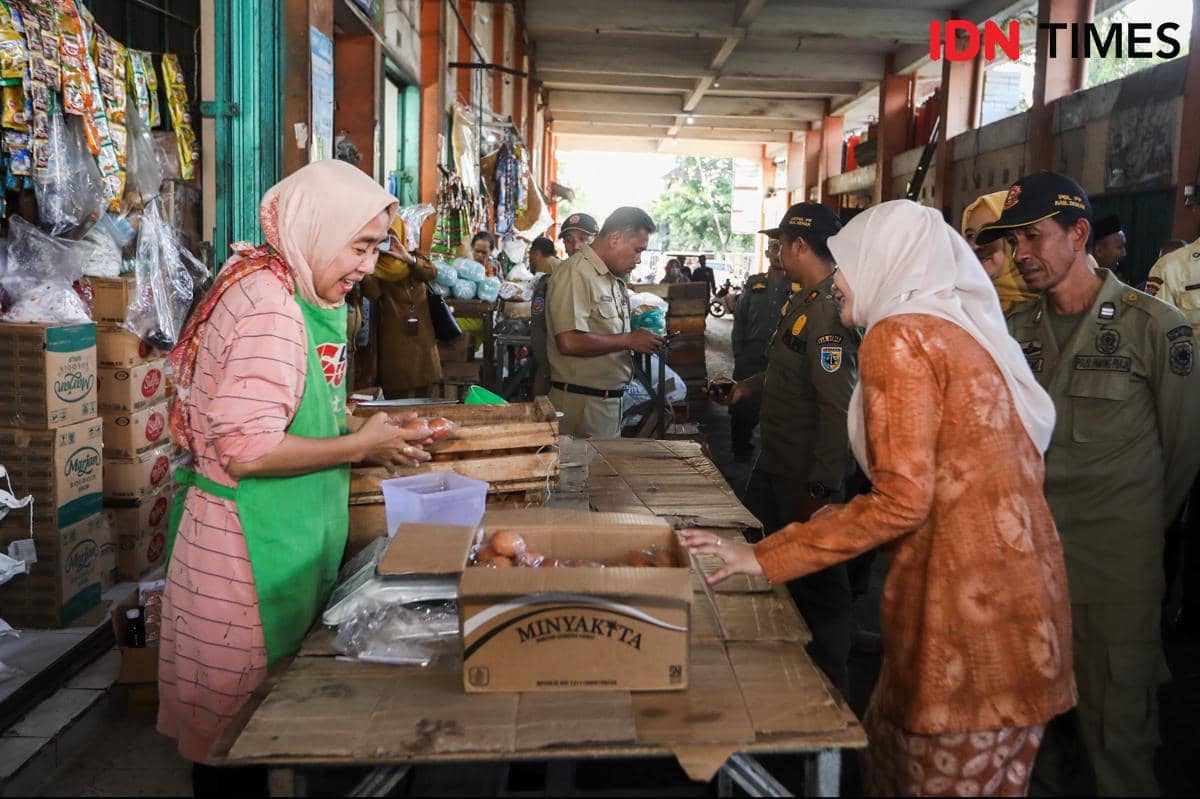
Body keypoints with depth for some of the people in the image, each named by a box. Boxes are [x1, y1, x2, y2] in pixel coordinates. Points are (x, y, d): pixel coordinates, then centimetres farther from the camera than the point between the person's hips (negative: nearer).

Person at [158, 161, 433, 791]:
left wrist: (366, 436, 7)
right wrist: (360, 446, -16)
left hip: (290, 539, 10)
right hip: (246, 549, -10)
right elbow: (246, 451, -27)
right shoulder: (269, 302, -21)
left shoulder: (298, 296, 10)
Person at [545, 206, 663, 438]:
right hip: (581, 401, -9)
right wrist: (629, 340, -17)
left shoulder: (614, 279, 17)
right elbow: (569, 342, -25)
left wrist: (643, 341, 7)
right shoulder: (575, 273, -15)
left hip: (611, 399, 9)